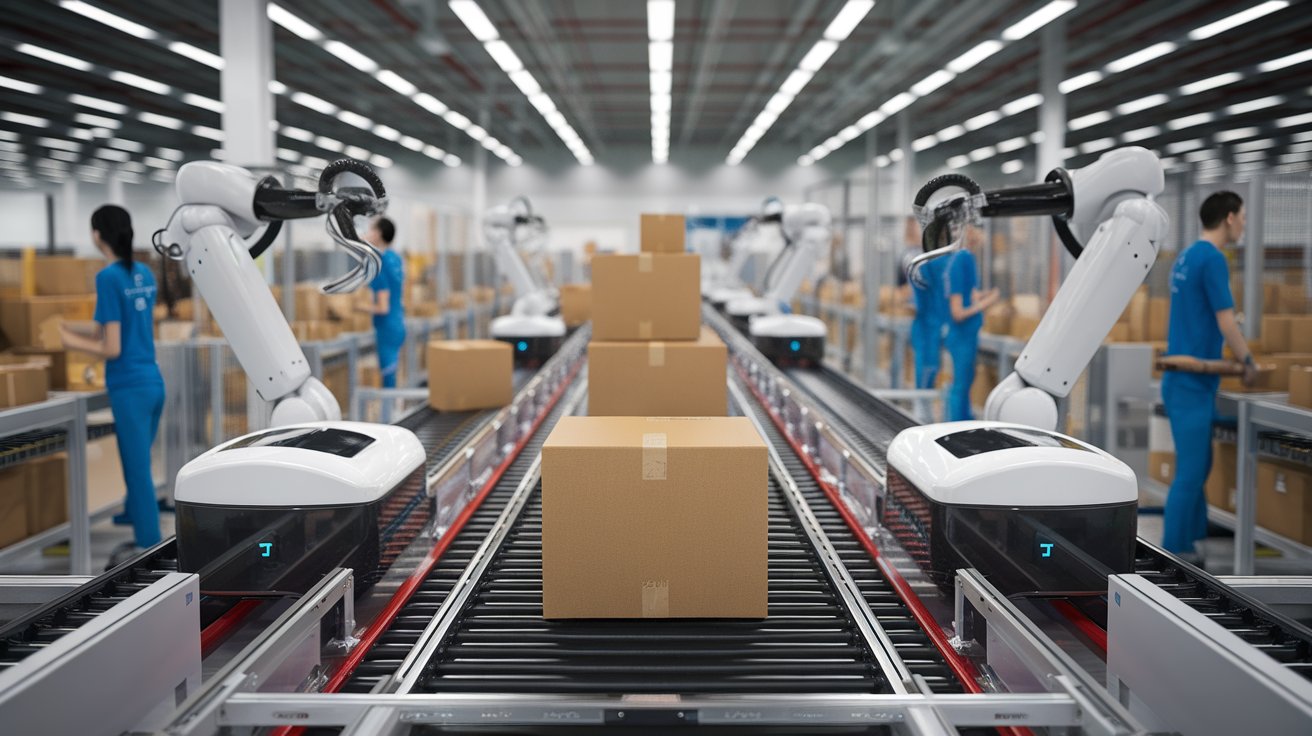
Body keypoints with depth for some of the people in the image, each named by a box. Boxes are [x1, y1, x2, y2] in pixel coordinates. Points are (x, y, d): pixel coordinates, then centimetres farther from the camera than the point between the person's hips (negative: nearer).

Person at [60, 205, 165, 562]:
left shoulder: (108, 278, -15)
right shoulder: (145, 274, 9)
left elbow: (112, 348, -15)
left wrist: (74, 343, -1)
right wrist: (82, 333, 16)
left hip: (130, 388, -8)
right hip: (154, 382, 8)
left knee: (139, 473, 2)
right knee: (137, 467, 23)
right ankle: (142, 537, 39)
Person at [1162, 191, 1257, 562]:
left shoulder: (1186, 257, 12)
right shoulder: (1212, 259, -16)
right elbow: (1226, 322, -15)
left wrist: (1235, 356, 23)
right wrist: (1248, 361, -1)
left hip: (1185, 377, 9)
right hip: (1193, 382, -9)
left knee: (1198, 466, 16)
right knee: (1190, 471, -4)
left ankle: (1194, 539, 24)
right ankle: (1173, 555, 1)